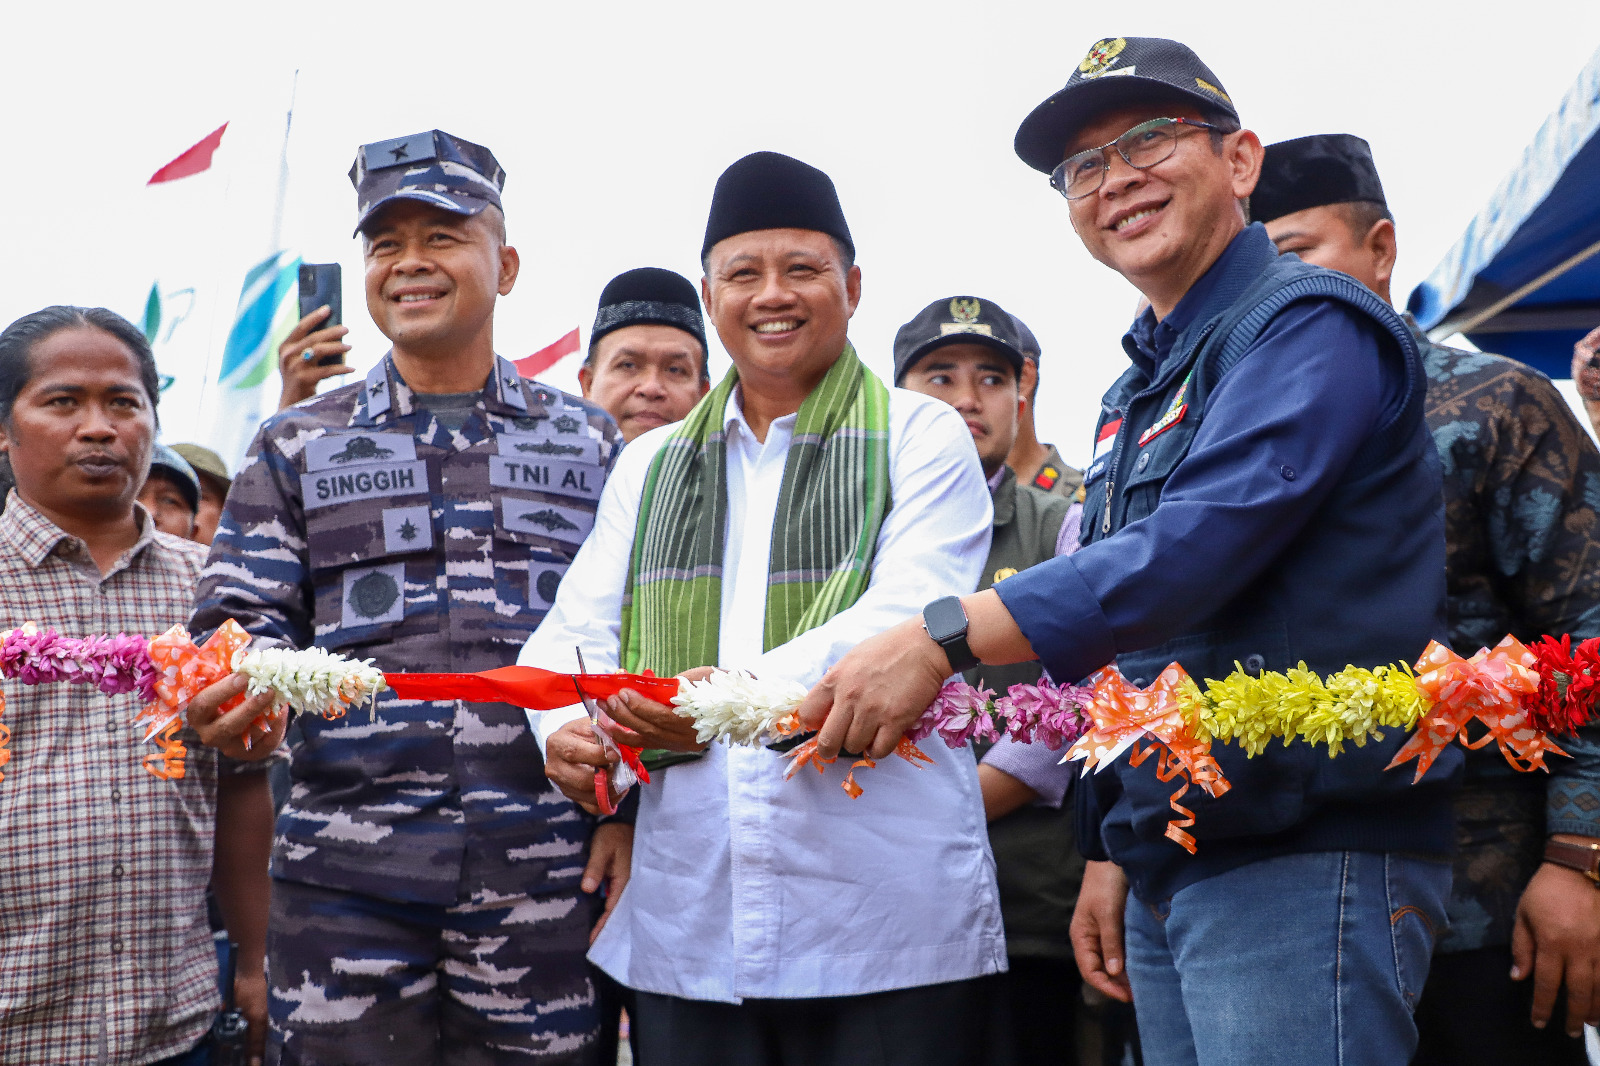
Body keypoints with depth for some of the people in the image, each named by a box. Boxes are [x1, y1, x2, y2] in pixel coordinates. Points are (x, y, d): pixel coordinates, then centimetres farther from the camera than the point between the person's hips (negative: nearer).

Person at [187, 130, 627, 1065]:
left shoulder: (590, 444, 11)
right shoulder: (297, 448, 12)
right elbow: (244, 627, 7)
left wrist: (630, 811, 0)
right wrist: (222, 695, -16)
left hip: (549, 873, 0)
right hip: (347, 873, 1)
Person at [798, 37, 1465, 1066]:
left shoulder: (1313, 323, -8)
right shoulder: (1136, 396, 19)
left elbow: (1201, 539, -24)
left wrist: (942, 640, -28)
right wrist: (1112, 854, 18)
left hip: (1302, 864, -8)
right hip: (1168, 872, 8)